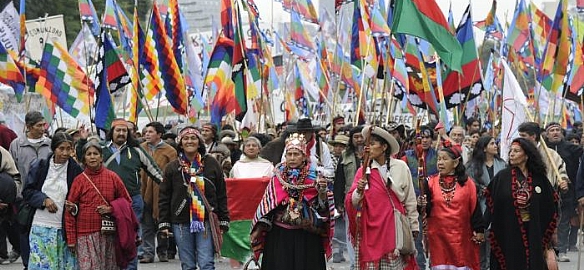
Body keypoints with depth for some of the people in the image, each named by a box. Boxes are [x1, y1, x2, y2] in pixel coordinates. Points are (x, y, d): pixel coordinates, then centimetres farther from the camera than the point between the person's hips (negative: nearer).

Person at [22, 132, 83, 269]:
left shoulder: (76, 170, 0)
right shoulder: (39, 166, 3)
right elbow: (27, 191, 6)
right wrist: (44, 200, -10)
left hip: (64, 228, -1)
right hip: (41, 226, 1)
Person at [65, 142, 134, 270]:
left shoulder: (112, 177, 5)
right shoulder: (79, 180, 1)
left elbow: (126, 200, 12)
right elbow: (70, 212, 1)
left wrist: (111, 209, -7)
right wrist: (71, 239, -3)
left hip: (109, 235, 2)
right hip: (86, 235, -2)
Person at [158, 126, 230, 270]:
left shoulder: (211, 164, 4)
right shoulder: (172, 168, 7)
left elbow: (222, 195, 6)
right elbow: (164, 198, 8)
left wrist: (223, 221, 3)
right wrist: (164, 223, 1)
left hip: (206, 222, -1)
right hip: (181, 224, 2)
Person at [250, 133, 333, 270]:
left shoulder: (314, 177, -1)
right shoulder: (278, 177, 4)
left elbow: (321, 208, -5)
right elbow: (266, 204, 7)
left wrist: (322, 191, -23)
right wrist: (258, 229, 3)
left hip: (307, 237, -1)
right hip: (279, 235, 1)